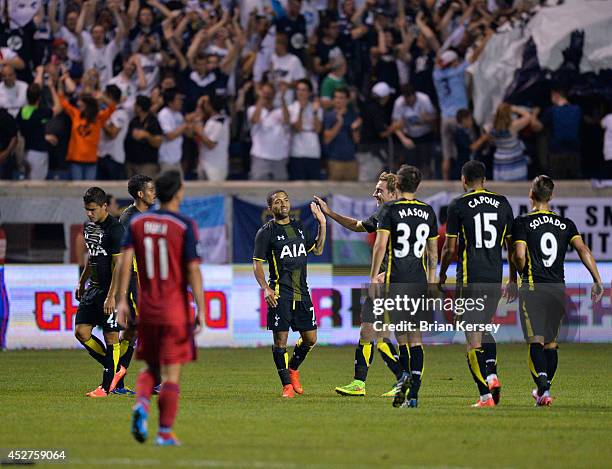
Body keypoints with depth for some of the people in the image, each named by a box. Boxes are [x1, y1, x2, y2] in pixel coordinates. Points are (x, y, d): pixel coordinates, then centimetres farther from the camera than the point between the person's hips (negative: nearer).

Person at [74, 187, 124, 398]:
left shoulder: (115, 228, -15)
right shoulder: (89, 226, 11)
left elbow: (118, 265, -17)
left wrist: (111, 296, -21)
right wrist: (82, 282, 25)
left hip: (111, 288, -8)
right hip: (94, 287, 8)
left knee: (111, 337, -2)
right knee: (81, 332, 1)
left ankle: (107, 385, 2)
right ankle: (114, 368, 17)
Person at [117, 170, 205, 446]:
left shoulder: (137, 223, 4)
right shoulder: (185, 226, -9)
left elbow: (126, 260, -4)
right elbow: (193, 270, -12)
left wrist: (122, 300, -3)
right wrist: (201, 311, -9)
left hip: (146, 309, 4)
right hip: (175, 310, -4)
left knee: (151, 368, 16)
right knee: (172, 374, 3)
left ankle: (141, 403, -13)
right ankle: (165, 433, 1)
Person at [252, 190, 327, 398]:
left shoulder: (298, 227, 14)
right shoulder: (266, 232, -2)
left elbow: (317, 249, 23)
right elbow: (257, 263, -4)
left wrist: (322, 224, 13)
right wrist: (265, 288, -18)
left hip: (302, 292, 5)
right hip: (280, 293, -5)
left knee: (310, 338, 7)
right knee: (280, 338, -7)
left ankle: (292, 369, 32)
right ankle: (287, 384, 1)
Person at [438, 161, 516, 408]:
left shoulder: (458, 205, -4)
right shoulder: (502, 204, 7)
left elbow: (449, 248, -3)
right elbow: (512, 246, 11)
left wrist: (441, 277, 12)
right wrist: (513, 280, 20)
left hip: (470, 279, -4)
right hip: (495, 277, 4)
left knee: (474, 338, -2)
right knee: (485, 328, 23)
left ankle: (485, 395, -9)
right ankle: (492, 375, 3)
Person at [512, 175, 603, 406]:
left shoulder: (523, 222, -3)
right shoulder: (565, 223, 8)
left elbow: (520, 255, -13)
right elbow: (583, 250, -2)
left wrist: (522, 275, 8)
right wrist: (597, 281, -3)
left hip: (532, 287, -4)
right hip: (558, 287, 4)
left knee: (536, 342, -8)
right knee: (551, 342, 17)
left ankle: (543, 389, -25)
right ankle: (543, 389, 28)